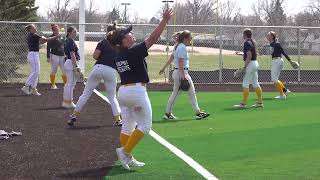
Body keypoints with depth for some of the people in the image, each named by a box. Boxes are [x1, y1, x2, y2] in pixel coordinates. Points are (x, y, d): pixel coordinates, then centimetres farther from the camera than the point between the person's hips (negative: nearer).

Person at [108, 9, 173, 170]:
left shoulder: (118, 57, 5)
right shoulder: (134, 51, -15)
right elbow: (153, 38, -16)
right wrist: (165, 20, -14)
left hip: (122, 91, 8)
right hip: (137, 91, -8)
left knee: (127, 126, 13)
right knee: (145, 125, 2)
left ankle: (128, 159, 14)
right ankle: (125, 151, -5)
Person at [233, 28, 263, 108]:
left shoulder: (247, 43, -14)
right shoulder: (253, 42, 14)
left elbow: (249, 56, -20)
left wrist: (244, 66, -19)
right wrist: (241, 54, 27)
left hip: (250, 64, -9)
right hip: (255, 63, 10)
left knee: (245, 84, -7)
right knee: (255, 83, 11)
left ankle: (243, 104, -7)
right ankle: (260, 102, 11)